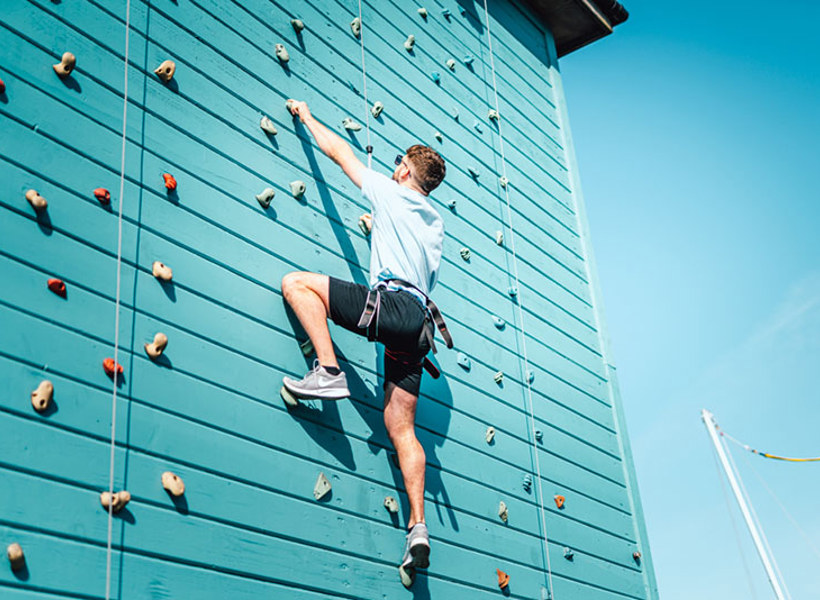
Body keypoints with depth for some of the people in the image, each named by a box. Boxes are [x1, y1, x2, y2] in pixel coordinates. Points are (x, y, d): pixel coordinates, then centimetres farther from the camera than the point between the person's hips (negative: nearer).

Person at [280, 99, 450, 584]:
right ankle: (418, 528, -5)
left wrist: (306, 115, 31)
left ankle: (330, 372, -18)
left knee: (297, 283, -2)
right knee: (400, 426, 3)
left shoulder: (392, 193, 9)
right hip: (417, 321, 8)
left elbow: (341, 152, 17)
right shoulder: (436, 223, 27)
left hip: (392, 304, -8)